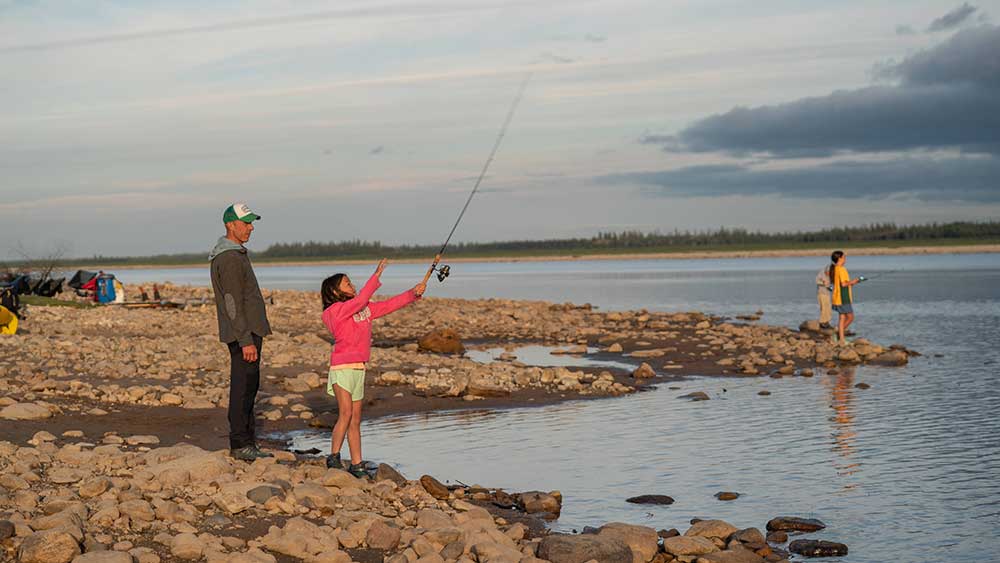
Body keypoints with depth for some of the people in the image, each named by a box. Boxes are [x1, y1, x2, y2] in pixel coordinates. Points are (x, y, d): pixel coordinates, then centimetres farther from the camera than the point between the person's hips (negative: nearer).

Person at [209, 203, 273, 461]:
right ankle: (240, 444, -2)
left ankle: (246, 443, 18)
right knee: (243, 388, -6)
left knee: (248, 387, 12)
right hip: (244, 334, -10)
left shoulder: (236, 254, 17)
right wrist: (246, 340, -22)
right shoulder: (229, 259, -17)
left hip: (249, 331, 10)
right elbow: (233, 304, -21)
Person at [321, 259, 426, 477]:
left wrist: (413, 294, 4)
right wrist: (376, 276, -23)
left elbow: (388, 305, 12)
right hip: (342, 367, -8)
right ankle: (333, 457, -4)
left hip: (359, 369, 8)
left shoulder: (364, 309, 13)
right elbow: (360, 300, -23)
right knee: (346, 414, -14)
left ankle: (357, 465, 8)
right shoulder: (336, 310, -9)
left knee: (356, 419, 7)